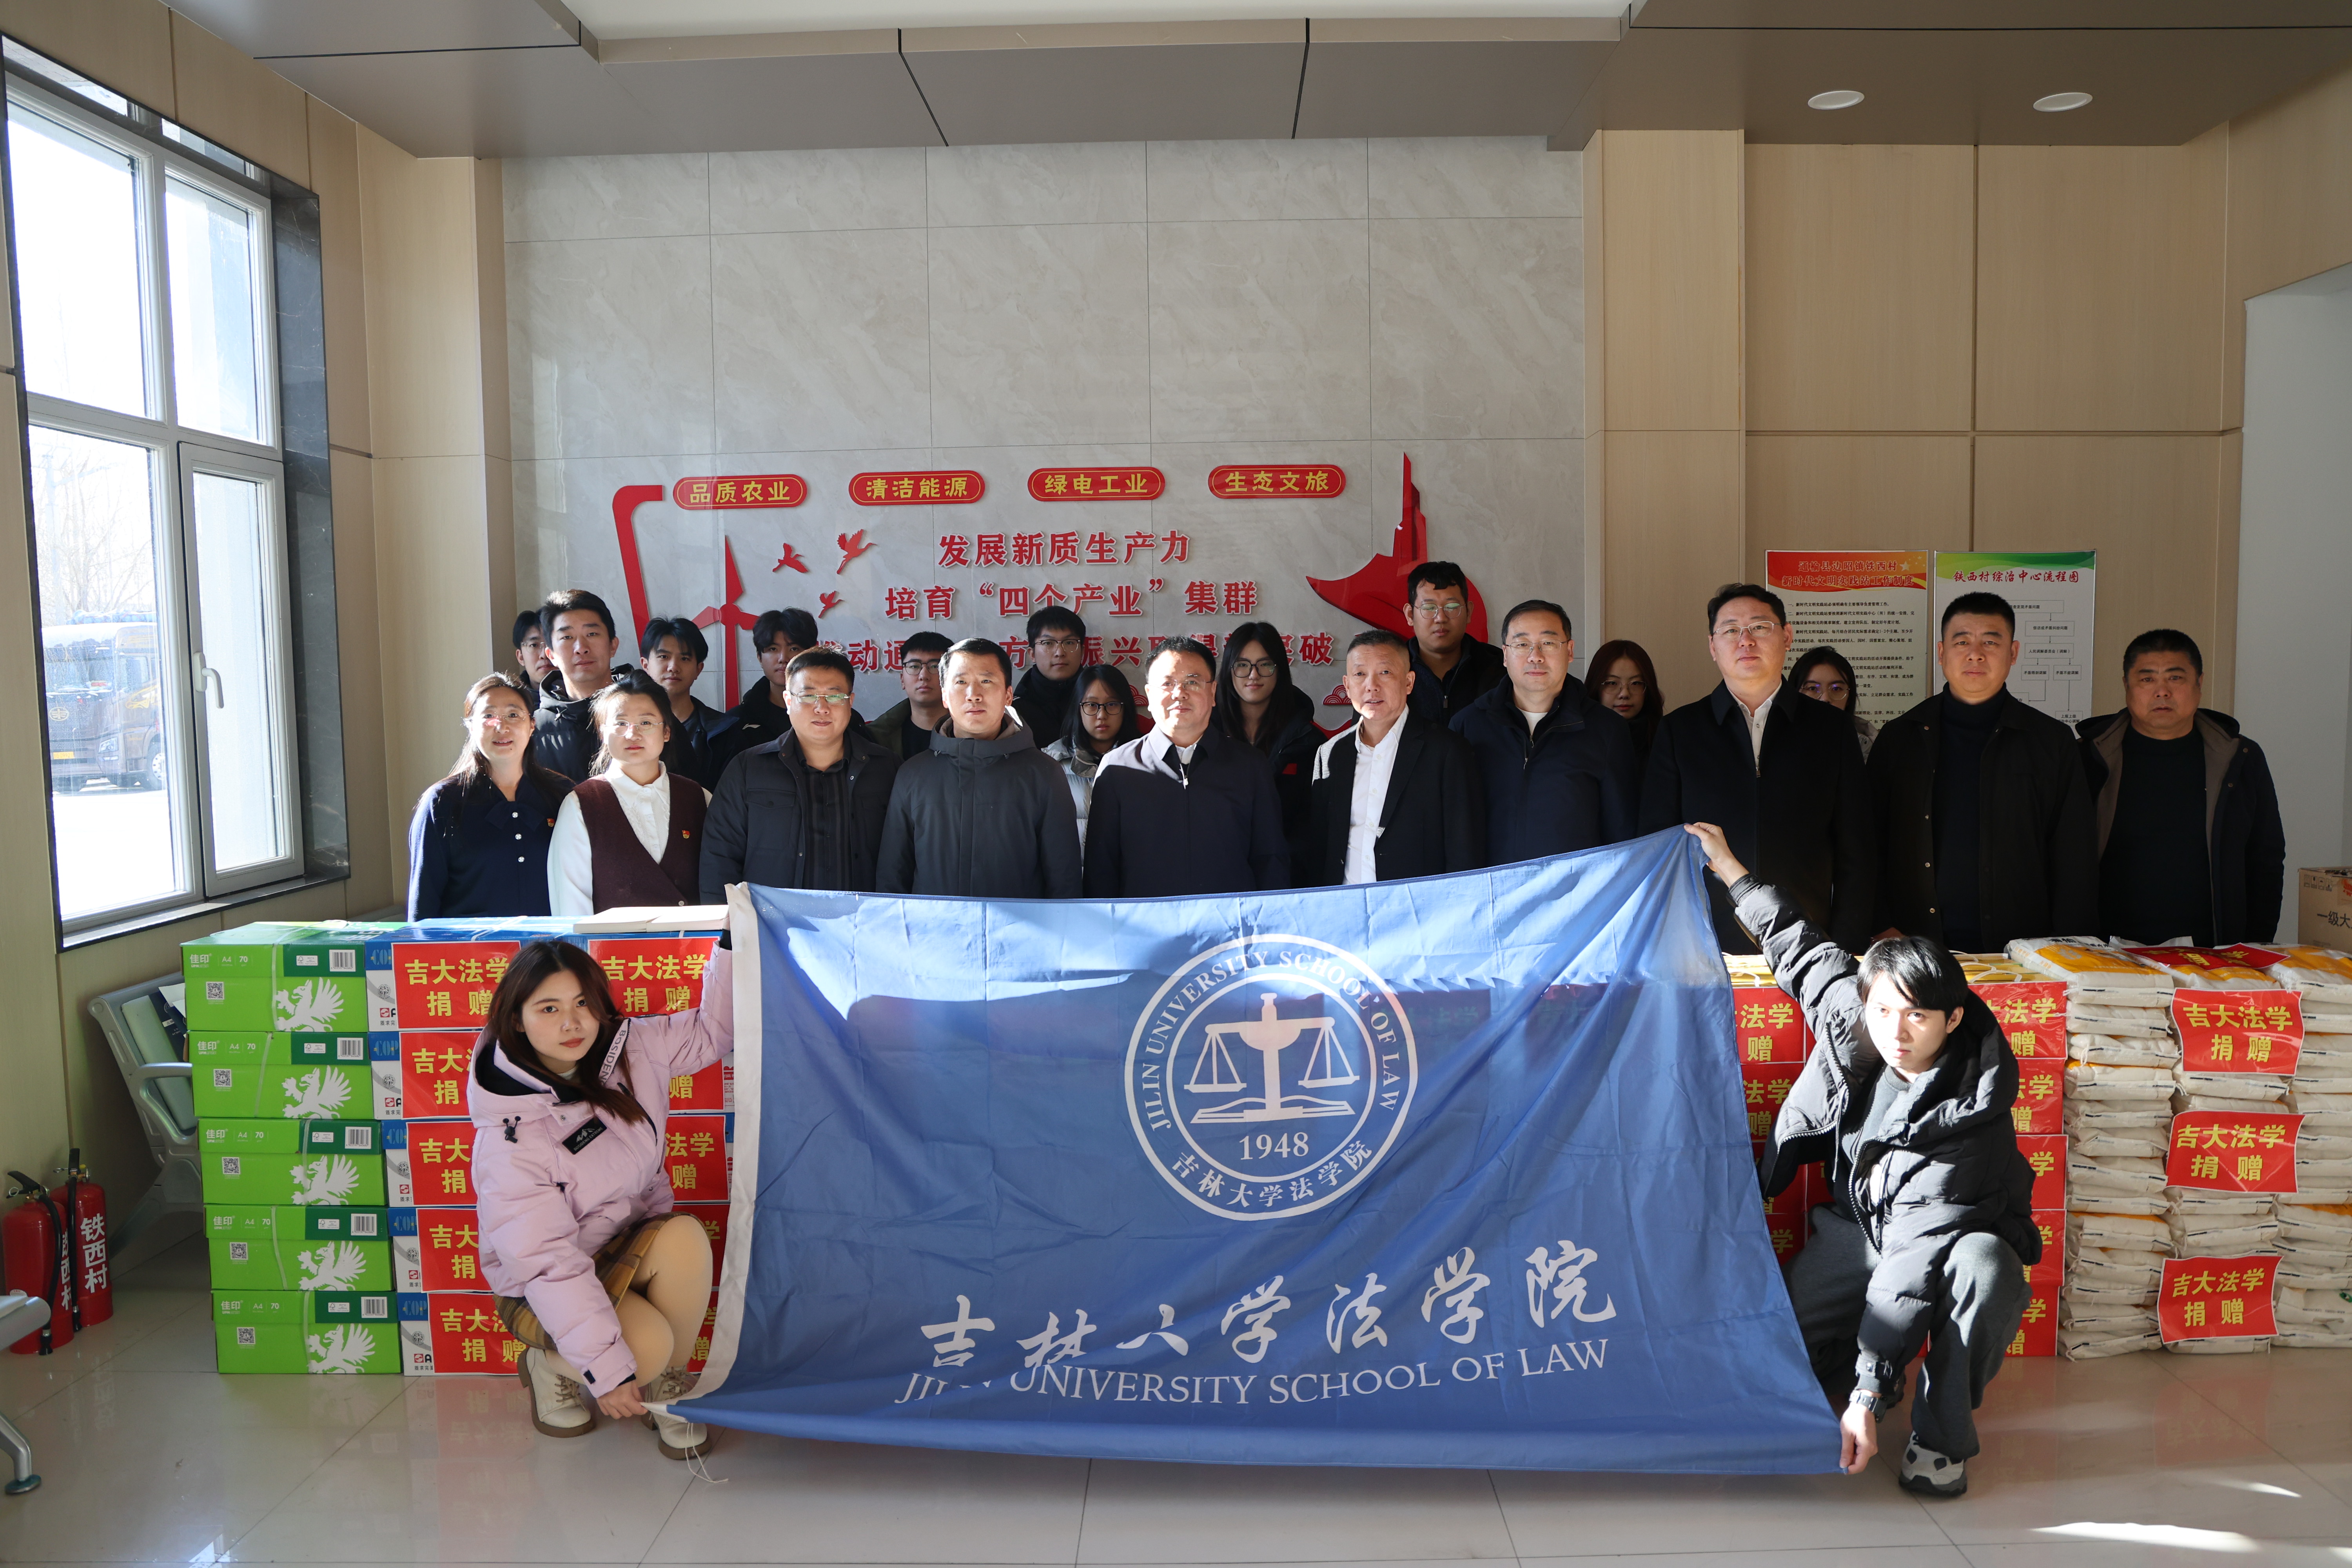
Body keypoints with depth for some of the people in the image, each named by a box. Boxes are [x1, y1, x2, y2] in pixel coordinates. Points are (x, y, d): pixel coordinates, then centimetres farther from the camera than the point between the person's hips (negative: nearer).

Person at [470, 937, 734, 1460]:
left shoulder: (628, 1049, -11)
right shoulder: (508, 1136, -25)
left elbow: (711, 1030, 3)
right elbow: (546, 1262, -26)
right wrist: (607, 1370, -27)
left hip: (631, 1249, 5)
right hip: (544, 1286, -4)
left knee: (686, 1237, -30)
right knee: (650, 1344, -31)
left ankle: (670, 1385, -6)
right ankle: (551, 1365, 5)